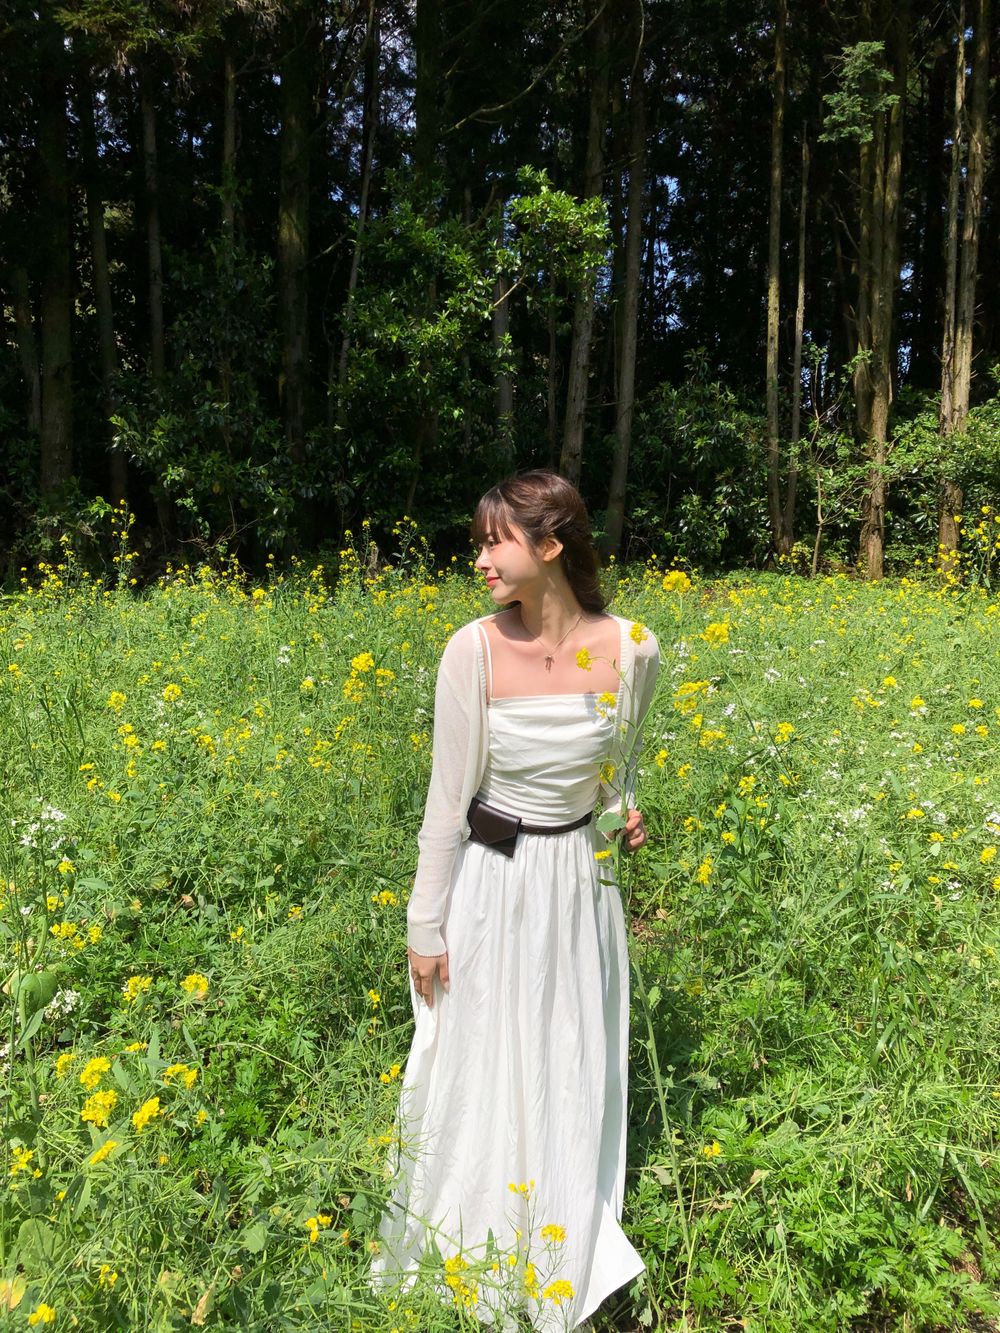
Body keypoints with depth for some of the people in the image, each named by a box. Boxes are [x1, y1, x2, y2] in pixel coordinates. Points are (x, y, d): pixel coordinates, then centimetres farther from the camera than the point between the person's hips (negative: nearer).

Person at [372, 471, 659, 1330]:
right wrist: (425, 926, -6)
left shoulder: (632, 650, -11)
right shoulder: (474, 651, -16)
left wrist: (626, 805, -3)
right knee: (479, 1075, 14)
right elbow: (448, 797, -10)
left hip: (581, 884, 2)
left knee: (572, 1080, 18)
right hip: (490, 885, -2)